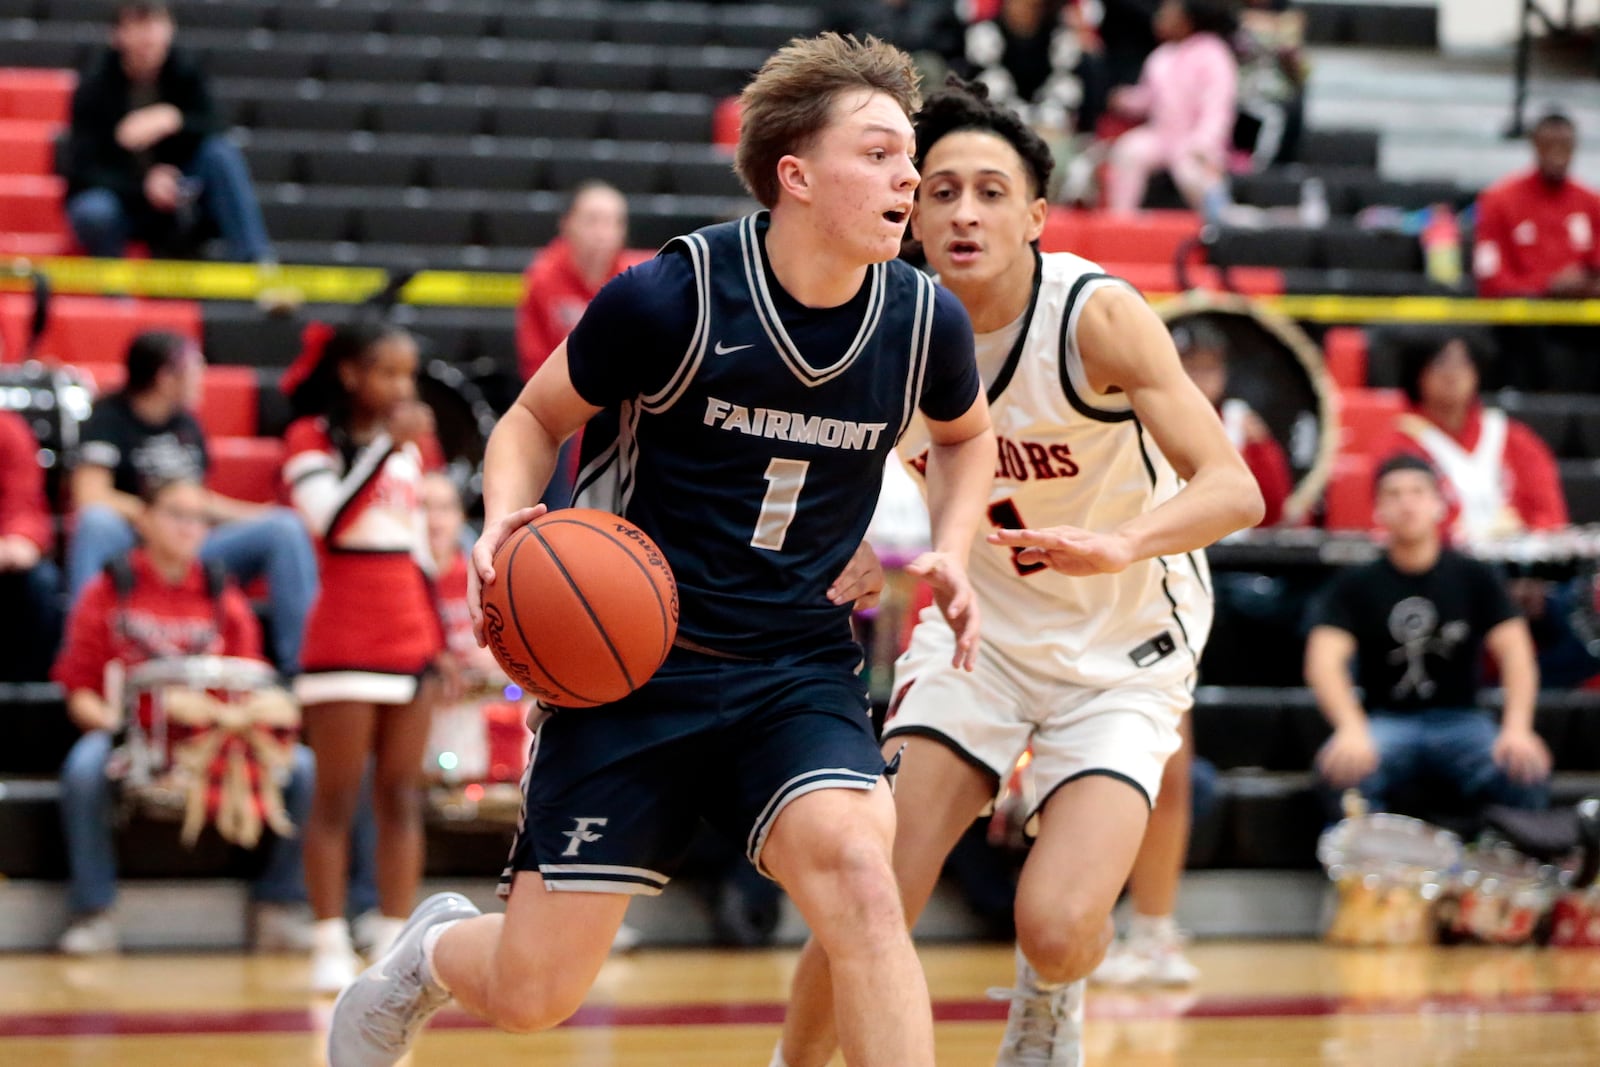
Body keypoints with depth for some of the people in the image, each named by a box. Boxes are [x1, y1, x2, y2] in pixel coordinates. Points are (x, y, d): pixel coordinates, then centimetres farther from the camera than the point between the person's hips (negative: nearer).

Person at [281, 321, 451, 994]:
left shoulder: (406, 446, 15)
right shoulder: (312, 439, -4)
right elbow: (330, 519, -21)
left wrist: (440, 640, 18)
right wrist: (387, 446, -23)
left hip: (411, 643, 6)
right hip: (344, 646, -6)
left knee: (402, 798, 4)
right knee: (337, 800, -4)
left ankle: (397, 942, 5)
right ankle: (331, 948, -3)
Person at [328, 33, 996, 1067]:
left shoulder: (926, 321, -5)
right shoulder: (673, 296, -15)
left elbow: (966, 435, 20)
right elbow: (536, 418, 1)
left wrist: (950, 554, 2)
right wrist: (505, 520, -19)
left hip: (801, 671, 2)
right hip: (636, 666, -2)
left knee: (856, 870, -30)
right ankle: (434, 952, 38)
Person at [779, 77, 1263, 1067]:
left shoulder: (1098, 315, -23)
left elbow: (1233, 490, -28)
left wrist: (1116, 545, -46)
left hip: (1123, 650, -3)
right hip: (978, 629, 3)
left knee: (1055, 929, -20)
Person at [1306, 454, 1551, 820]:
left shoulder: (1474, 578, 6)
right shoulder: (1356, 585, 3)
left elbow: (1515, 652, -4)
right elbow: (1324, 662, -11)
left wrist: (1517, 729, -24)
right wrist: (1352, 730, -31)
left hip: (1459, 720, 1)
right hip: (1387, 721, -1)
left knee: (1527, 773, -30)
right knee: (1345, 770, -36)